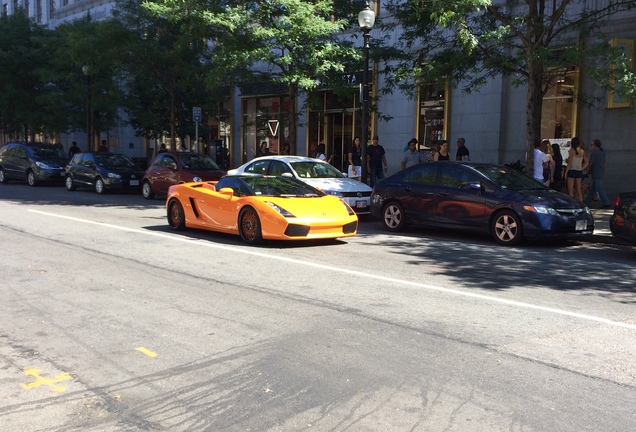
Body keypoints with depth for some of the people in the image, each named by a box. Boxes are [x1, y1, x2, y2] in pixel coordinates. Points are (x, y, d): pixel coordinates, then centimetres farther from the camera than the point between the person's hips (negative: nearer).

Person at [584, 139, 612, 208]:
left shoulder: (594, 153, -14)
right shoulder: (602, 153, 14)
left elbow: (590, 164, -15)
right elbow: (603, 162, 19)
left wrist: (588, 172, 1)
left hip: (596, 174, -9)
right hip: (601, 173, 9)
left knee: (600, 189, -7)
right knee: (592, 189, 14)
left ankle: (606, 203, -8)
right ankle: (587, 202, 19)